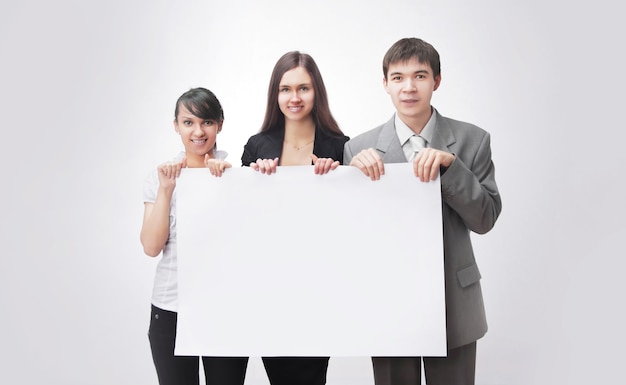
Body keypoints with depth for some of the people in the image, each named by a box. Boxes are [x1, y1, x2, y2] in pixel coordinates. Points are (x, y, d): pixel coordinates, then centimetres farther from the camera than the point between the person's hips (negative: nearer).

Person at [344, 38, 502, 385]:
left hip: (453, 305, 0)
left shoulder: (472, 140, -1)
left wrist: (449, 163, -19)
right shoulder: (361, 148, -1)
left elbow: (485, 219, -5)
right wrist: (353, 169, -16)